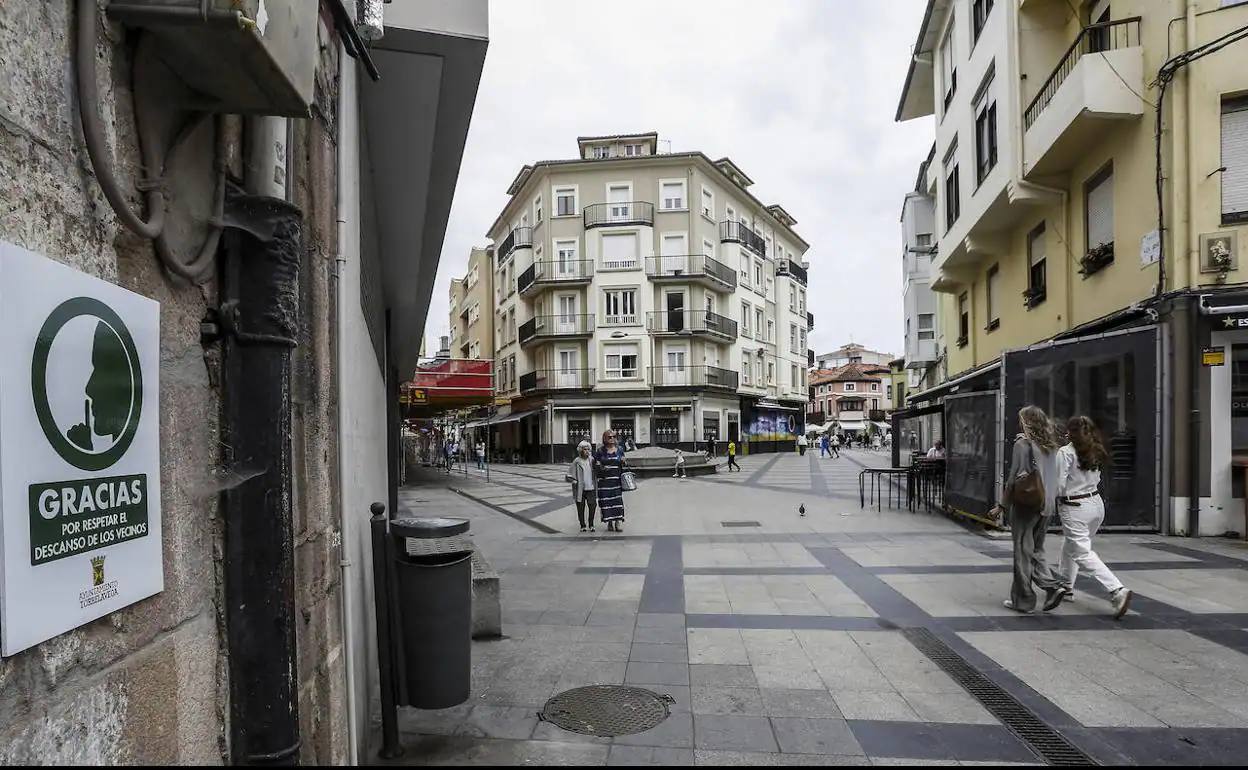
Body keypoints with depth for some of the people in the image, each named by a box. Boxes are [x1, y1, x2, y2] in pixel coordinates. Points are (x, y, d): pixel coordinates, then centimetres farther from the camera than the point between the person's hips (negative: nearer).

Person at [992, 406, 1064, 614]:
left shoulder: (1022, 443, -12)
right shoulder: (1051, 446, 9)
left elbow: (1015, 477, -12)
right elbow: (1054, 477, 12)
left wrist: (1003, 505, -5)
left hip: (1026, 505, -7)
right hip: (1047, 506, 7)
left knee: (1023, 552, 3)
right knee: (1036, 550, 19)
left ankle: (1023, 600, 9)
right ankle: (1052, 586, 4)